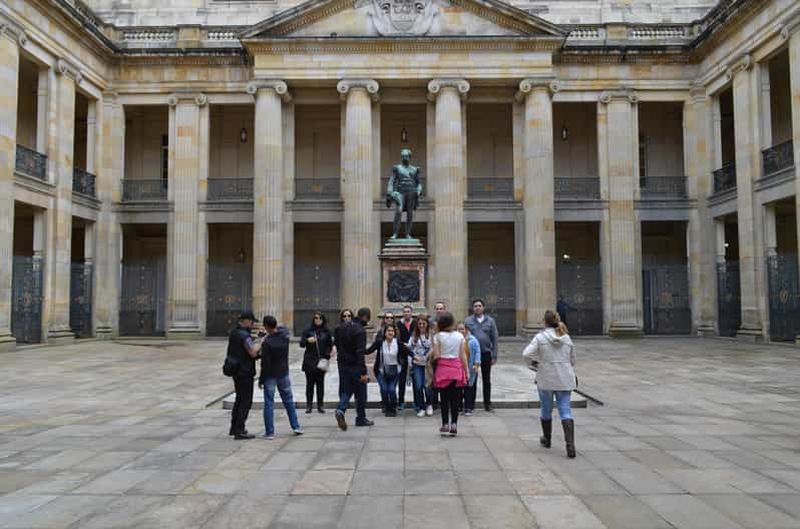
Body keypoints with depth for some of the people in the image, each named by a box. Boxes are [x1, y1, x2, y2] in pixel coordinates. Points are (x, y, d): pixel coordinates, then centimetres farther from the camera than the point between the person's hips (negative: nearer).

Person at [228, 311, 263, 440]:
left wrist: (256, 342, 8)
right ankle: (239, 431, 0)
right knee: (246, 402, -2)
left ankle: (234, 428, 29)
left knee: (239, 399, 20)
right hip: (245, 373, -10)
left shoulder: (233, 333, 10)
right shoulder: (244, 335, -20)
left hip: (236, 371, 10)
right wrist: (261, 342, -16)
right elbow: (253, 353, -29)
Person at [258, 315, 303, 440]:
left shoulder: (267, 342, -21)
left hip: (270, 376, -5)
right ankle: (296, 426, 18)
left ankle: (270, 432, 5)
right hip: (283, 374, 5)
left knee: (269, 404, 3)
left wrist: (261, 380, -8)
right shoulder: (285, 334, -7)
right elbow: (282, 328, 20)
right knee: (289, 401, 16)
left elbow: (265, 363, -18)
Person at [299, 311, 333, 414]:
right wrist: (307, 340, -22)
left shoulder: (326, 331, 4)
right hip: (309, 361, -1)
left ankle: (320, 405, 12)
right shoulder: (308, 330, -1)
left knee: (320, 383, 5)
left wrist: (328, 356, -1)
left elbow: (330, 345, 11)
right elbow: (301, 343, -2)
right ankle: (309, 405, 9)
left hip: (321, 361, 1)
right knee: (310, 383, 2)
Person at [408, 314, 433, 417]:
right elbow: (409, 348, 11)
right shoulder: (414, 336, 8)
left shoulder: (432, 335, -5)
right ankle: (421, 408, 14)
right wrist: (414, 356, -4)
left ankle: (429, 405, 19)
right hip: (417, 364, 3)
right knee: (418, 386, -2)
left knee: (427, 386, -7)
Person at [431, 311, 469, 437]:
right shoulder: (460, 336, 2)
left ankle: (445, 424, 6)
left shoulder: (438, 336, -4)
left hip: (443, 367, -1)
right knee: (455, 398, 7)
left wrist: (432, 354, 12)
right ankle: (454, 424, 5)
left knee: (444, 398, 7)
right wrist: (466, 371, 6)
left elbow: (436, 356, -9)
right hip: (457, 367, 1)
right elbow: (463, 355, 1)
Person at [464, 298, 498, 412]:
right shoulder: (468, 321, -1)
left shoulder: (490, 321, 3)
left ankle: (487, 403, 19)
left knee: (486, 380, 9)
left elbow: (494, 339, 2)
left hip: (486, 353, 1)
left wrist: (494, 356, -2)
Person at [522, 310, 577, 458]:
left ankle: (546, 439, 34)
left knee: (546, 410, 17)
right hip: (565, 380, 2)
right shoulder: (567, 338, 5)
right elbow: (572, 360, 13)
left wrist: (537, 360, 0)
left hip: (546, 380, -2)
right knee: (566, 411, 1)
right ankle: (570, 445, -12)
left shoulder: (540, 337, -8)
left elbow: (526, 354, -18)